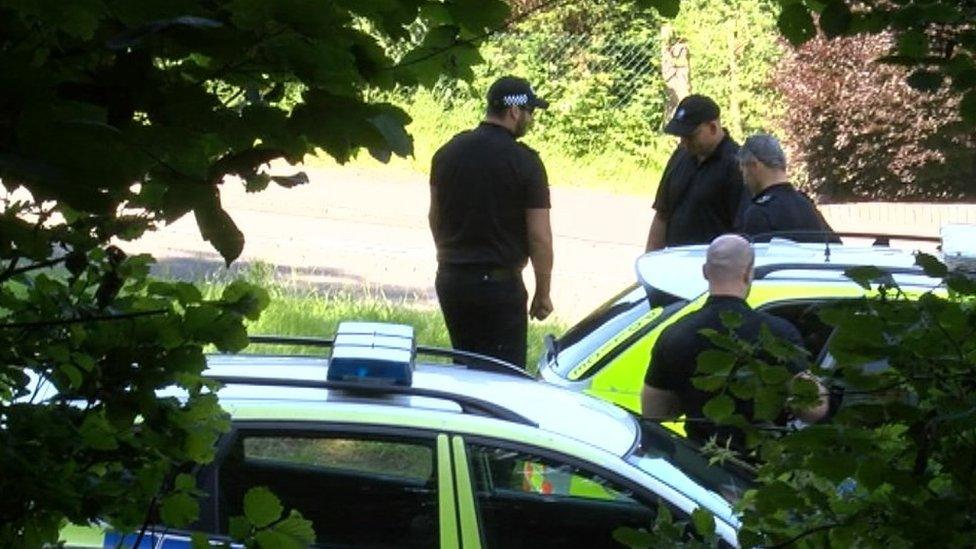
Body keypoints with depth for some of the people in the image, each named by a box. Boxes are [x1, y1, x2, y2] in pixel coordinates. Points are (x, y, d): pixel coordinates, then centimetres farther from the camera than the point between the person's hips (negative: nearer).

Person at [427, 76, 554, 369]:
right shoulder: (525, 162, -12)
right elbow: (539, 237, -11)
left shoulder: (447, 152, 6)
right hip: (499, 285, -6)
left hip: (450, 280, 6)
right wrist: (543, 294, -1)